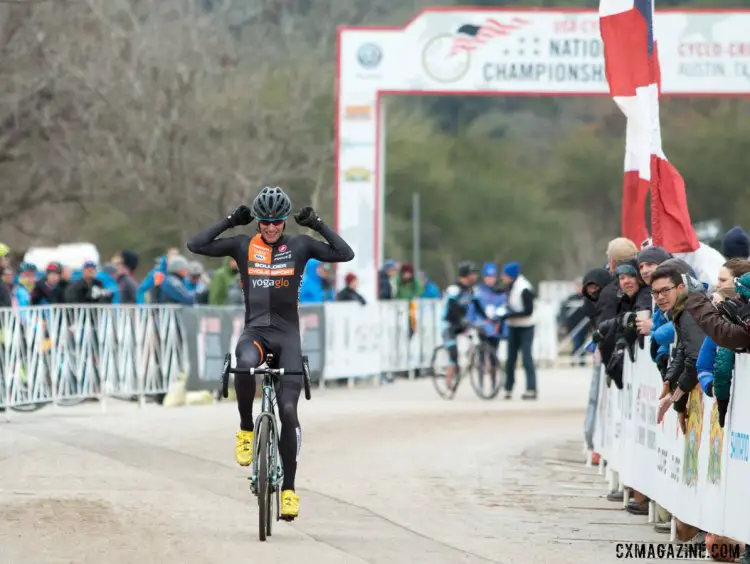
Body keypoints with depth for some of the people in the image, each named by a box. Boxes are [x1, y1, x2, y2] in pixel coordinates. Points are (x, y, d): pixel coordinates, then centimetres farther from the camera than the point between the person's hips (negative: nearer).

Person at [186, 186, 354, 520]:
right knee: (245, 365, -38)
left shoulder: (300, 246, 4)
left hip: (287, 333, 0)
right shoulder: (243, 246, 4)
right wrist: (230, 222, -6)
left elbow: (345, 254, -4)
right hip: (255, 330, 0)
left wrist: (317, 225, -5)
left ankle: (288, 488, 2)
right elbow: (196, 245, -4)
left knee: (288, 411, -8)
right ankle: (246, 430, -14)